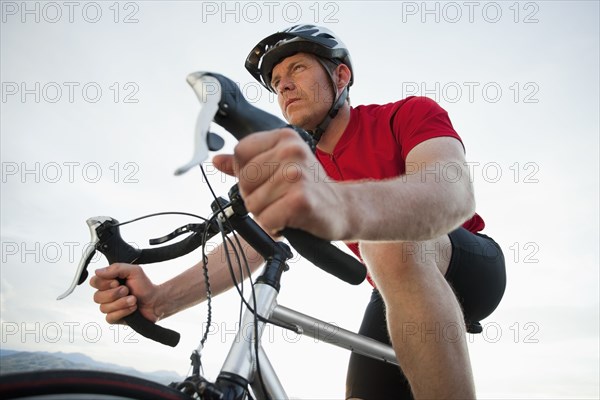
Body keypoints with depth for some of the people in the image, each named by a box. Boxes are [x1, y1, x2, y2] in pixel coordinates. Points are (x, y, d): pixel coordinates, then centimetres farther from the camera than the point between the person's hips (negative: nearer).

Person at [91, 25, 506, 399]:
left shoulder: (411, 114, -18)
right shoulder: (296, 166, -1)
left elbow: (455, 191, -41)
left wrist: (342, 206, -63)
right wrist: (161, 298, -33)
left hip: (473, 264, -5)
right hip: (398, 294, 6)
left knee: (392, 239, -37)